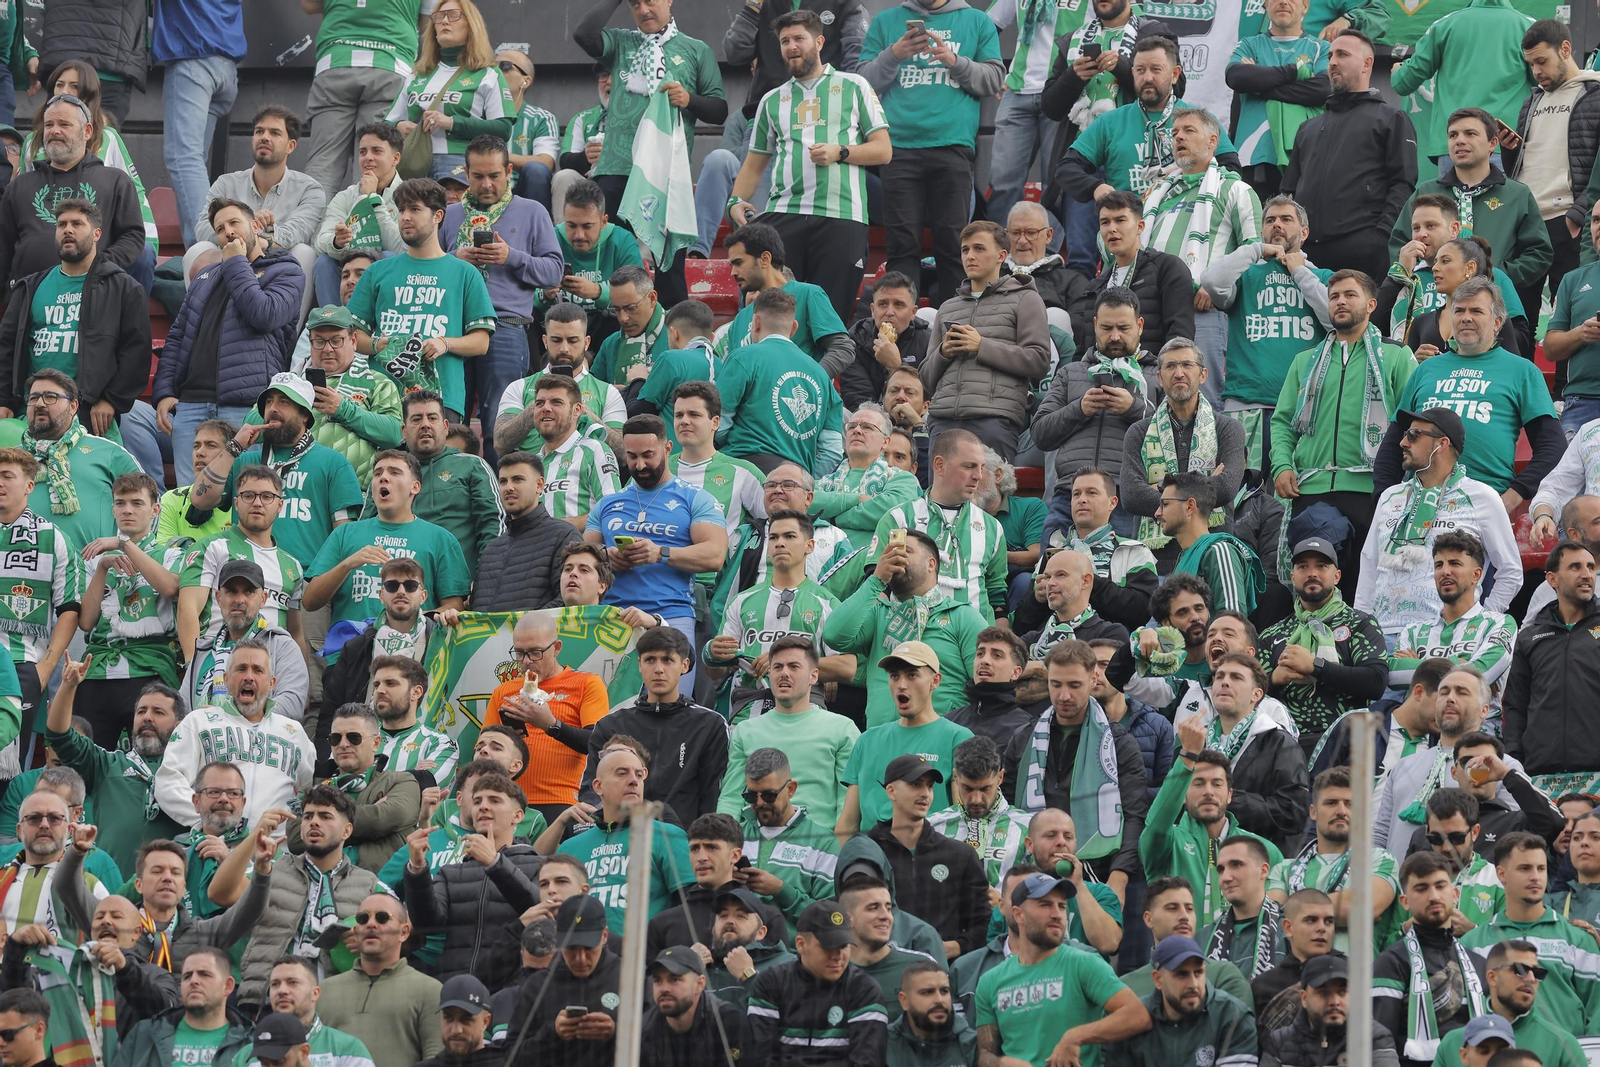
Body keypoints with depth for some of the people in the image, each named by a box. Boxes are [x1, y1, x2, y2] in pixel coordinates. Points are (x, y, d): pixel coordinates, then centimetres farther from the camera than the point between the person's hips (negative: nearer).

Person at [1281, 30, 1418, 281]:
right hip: (1305, 249, 5)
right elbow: (1289, 188, 27)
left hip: (1363, 249, -5)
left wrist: (1381, 234, -14)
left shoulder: (1391, 118, 12)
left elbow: (1404, 183, 0)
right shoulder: (1309, 127, 30)